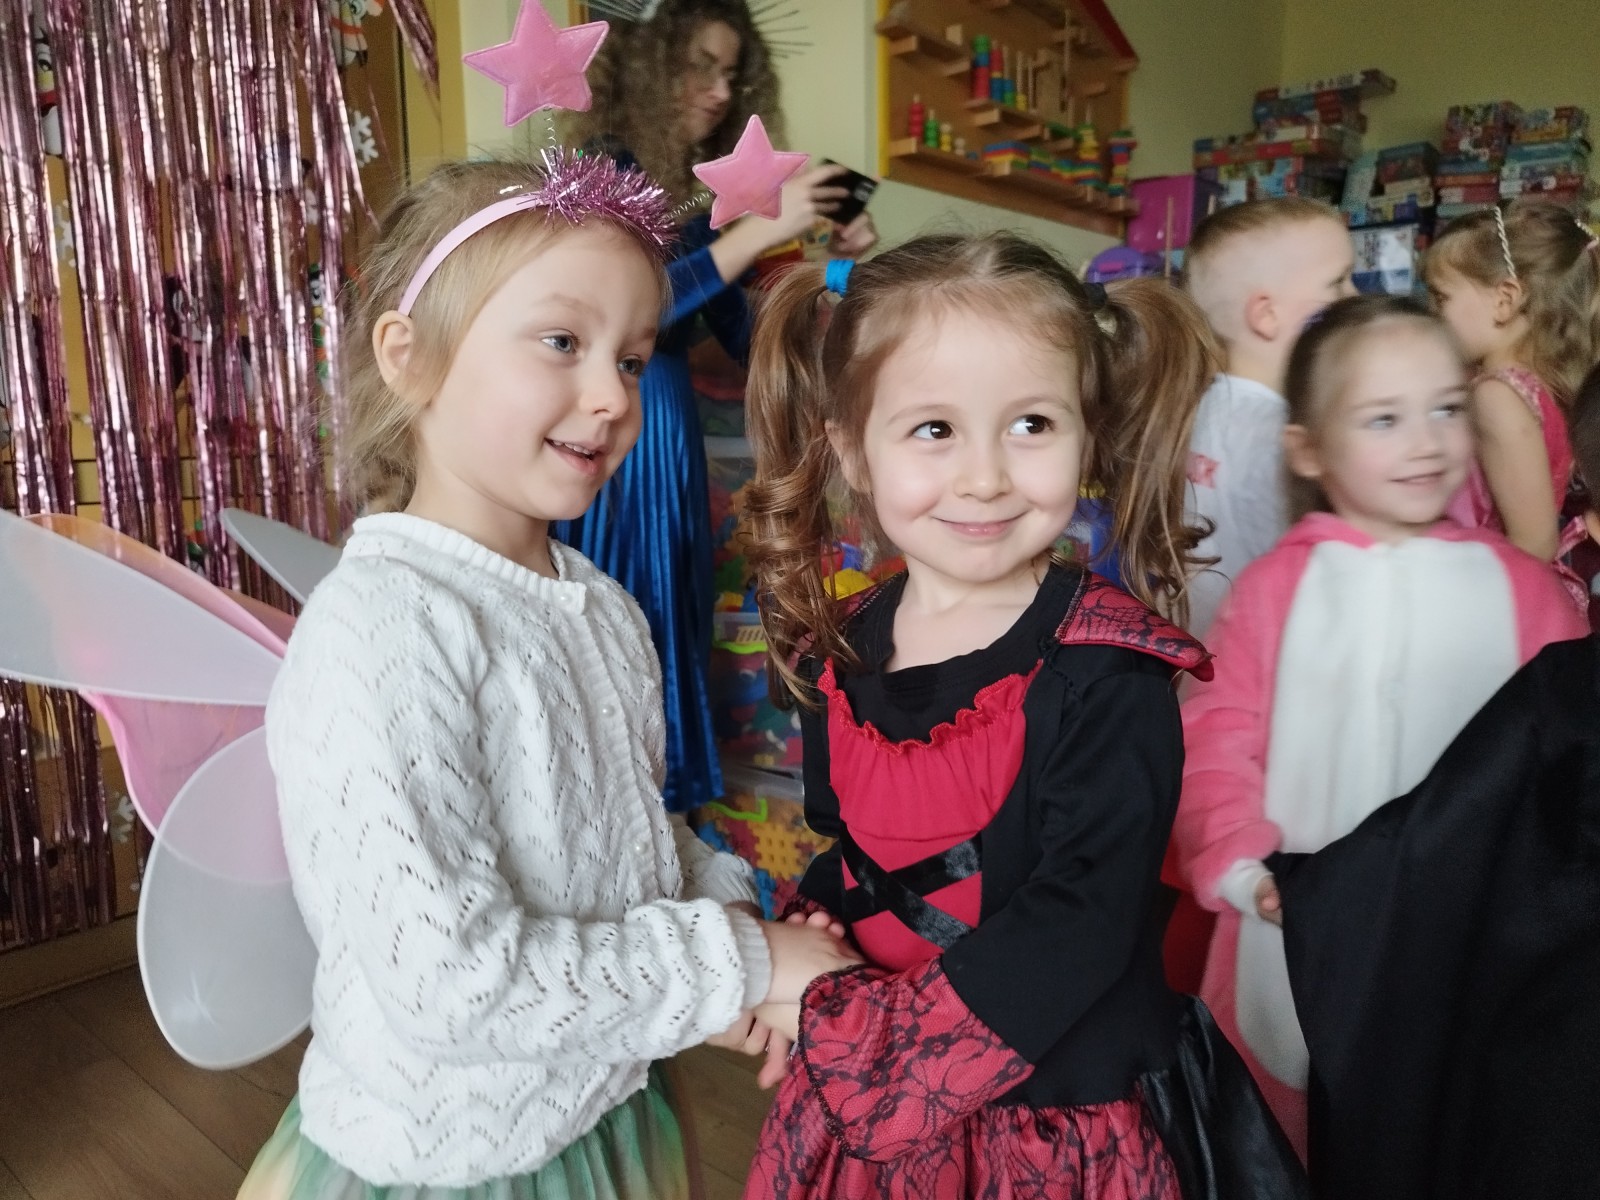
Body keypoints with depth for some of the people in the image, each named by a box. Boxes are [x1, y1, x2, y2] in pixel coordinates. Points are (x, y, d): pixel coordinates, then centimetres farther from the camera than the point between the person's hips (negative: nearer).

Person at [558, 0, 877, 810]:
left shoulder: (696, 194, 11)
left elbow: (743, 336, 12)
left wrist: (831, 262, 2)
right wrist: (760, 231, -21)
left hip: (667, 430, 7)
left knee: (668, 617, 13)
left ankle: (660, 797, 28)